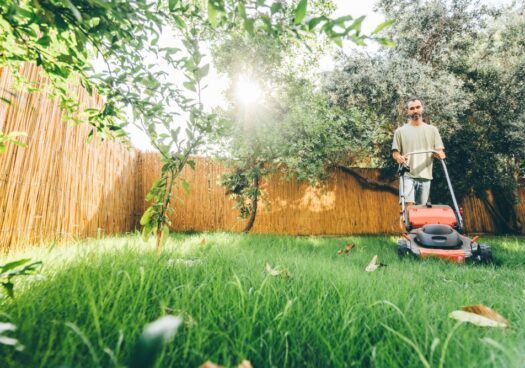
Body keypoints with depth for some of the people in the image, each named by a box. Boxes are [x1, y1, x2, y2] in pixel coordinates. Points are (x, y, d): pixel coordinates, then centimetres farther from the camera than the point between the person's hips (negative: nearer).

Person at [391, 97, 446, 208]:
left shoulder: (432, 130, 14)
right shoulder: (400, 131, 8)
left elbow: (439, 150, 9)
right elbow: (395, 152, 4)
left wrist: (439, 154, -14)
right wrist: (398, 157, -18)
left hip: (425, 175, 3)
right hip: (408, 175, -2)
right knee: (408, 205, -15)